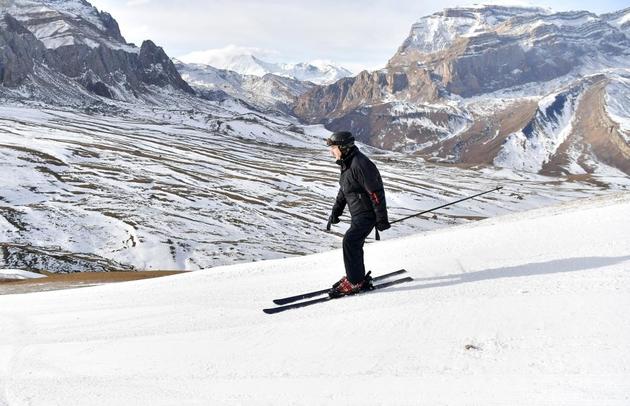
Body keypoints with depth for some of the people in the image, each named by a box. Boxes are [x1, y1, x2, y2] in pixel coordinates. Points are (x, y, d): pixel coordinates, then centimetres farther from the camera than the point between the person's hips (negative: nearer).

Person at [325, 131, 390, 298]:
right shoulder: (347, 164, 9)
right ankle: (358, 278, 27)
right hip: (357, 213, 10)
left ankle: (355, 282, -6)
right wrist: (335, 212, 18)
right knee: (354, 243, 13)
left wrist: (381, 219, -21)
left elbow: (376, 192, -24)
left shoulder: (360, 164, -24)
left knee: (350, 241, -16)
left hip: (367, 213, -10)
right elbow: (343, 190, 22)